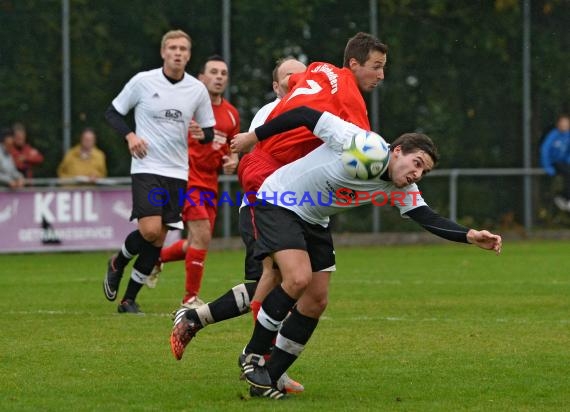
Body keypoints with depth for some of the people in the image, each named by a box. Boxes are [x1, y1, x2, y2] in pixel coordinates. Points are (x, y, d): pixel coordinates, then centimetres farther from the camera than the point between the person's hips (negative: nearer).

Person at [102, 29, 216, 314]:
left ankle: (129, 299, 13)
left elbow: (209, 133, 12)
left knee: (158, 241, 1)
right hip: (147, 167, -3)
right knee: (150, 230, -19)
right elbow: (112, 112, 6)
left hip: (178, 173, 3)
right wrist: (129, 135, -12)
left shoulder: (197, 90, 4)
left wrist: (200, 134, -12)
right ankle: (117, 264, 12)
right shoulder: (143, 82, -4)